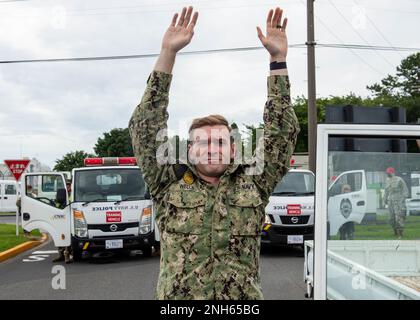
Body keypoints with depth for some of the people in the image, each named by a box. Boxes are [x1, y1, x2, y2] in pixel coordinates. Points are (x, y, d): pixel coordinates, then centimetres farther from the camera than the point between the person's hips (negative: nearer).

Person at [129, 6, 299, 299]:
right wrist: (168, 54, -8)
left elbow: (283, 131, 3)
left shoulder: (253, 185, 6)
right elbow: (145, 127, -3)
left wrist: (278, 58, -4)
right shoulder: (170, 185, 4)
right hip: (177, 296, -1)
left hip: (245, 298, 1)